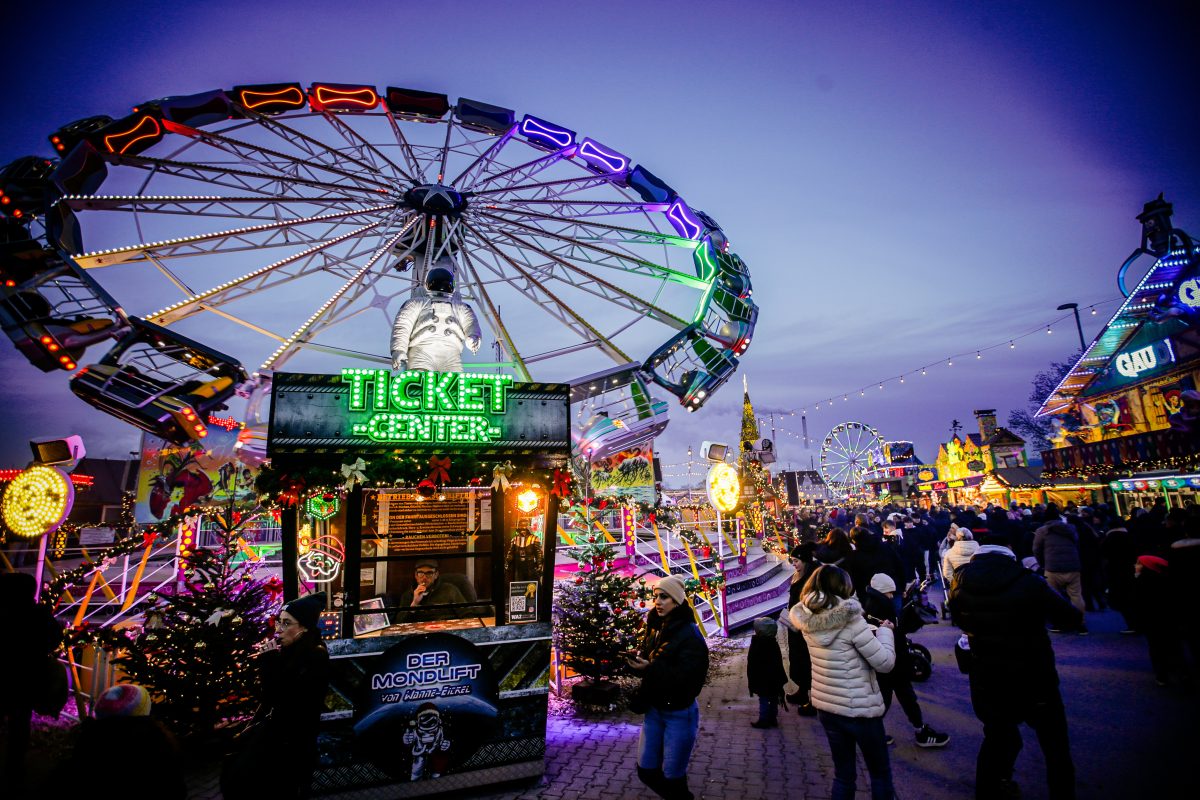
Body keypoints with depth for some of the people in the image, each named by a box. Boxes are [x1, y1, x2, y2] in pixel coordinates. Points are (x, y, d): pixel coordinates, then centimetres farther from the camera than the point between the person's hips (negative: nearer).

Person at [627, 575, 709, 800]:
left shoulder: (690, 634, -19)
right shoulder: (654, 628, 3)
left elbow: (688, 678, -26)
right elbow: (646, 660, 9)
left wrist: (651, 669, -32)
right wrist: (636, 659, -14)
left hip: (679, 714, -7)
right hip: (654, 709, 7)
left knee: (672, 777, 6)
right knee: (646, 771, 15)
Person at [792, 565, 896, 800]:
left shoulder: (808, 619, -5)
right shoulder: (850, 619, -24)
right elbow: (885, 662, -17)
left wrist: (871, 631, 7)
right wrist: (884, 631, -2)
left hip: (825, 706, 5)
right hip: (859, 709, -5)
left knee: (843, 774, 21)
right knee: (880, 773, 19)